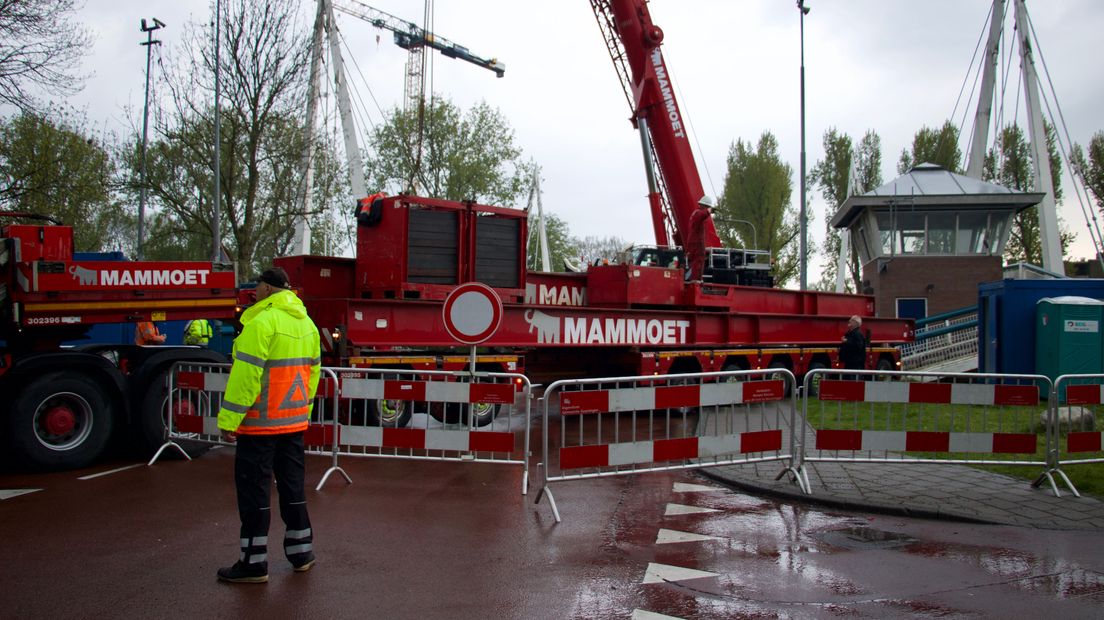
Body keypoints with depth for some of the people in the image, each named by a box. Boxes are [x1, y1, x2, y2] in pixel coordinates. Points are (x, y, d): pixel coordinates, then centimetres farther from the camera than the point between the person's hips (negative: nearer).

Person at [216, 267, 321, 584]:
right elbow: (313, 370, 15)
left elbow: (246, 374, -19)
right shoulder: (306, 323, 10)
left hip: (261, 422, -8)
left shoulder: (262, 322, -16)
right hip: (295, 421, 8)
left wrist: (229, 420, -15)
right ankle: (301, 551, 24)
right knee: (292, 484, 15)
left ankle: (254, 563, 7)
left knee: (253, 489, 1)